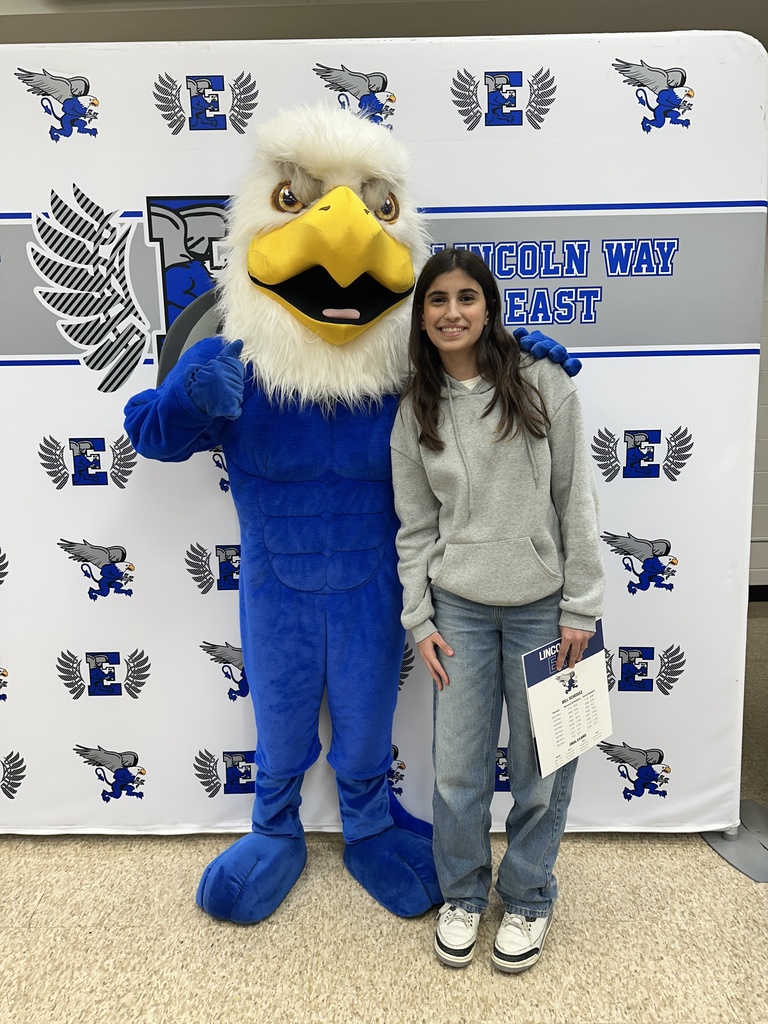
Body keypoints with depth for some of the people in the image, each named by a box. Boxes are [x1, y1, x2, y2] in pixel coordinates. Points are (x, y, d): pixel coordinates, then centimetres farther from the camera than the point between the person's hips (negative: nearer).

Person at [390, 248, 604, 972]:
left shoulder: (543, 384, -4)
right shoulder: (414, 412, 3)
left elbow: (576, 500, -5)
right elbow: (415, 527, 6)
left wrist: (580, 609, -6)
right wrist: (420, 622, 2)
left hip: (542, 606, -1)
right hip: (459, 607, 2)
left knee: (541, 767, 10)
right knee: (458, 769, 8)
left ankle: (528, 899, 36)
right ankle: (462, 894, 35)